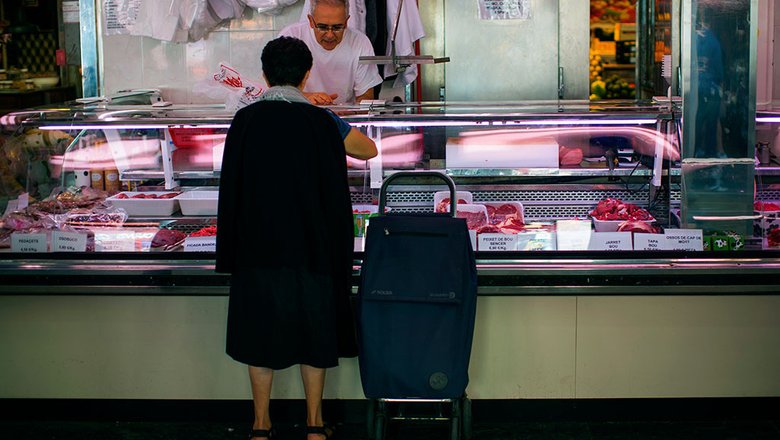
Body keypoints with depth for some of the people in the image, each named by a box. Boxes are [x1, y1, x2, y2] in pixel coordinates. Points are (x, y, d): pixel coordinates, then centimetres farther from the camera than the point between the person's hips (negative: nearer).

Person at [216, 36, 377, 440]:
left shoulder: (245, 120, -4)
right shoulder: (320, 122, -7)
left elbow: (232, 183, 6)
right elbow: (370, 150, 8)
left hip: (256, 244, 1)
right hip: (310, 246, -1)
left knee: (259, 329, 10)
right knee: (313, 328, 11)